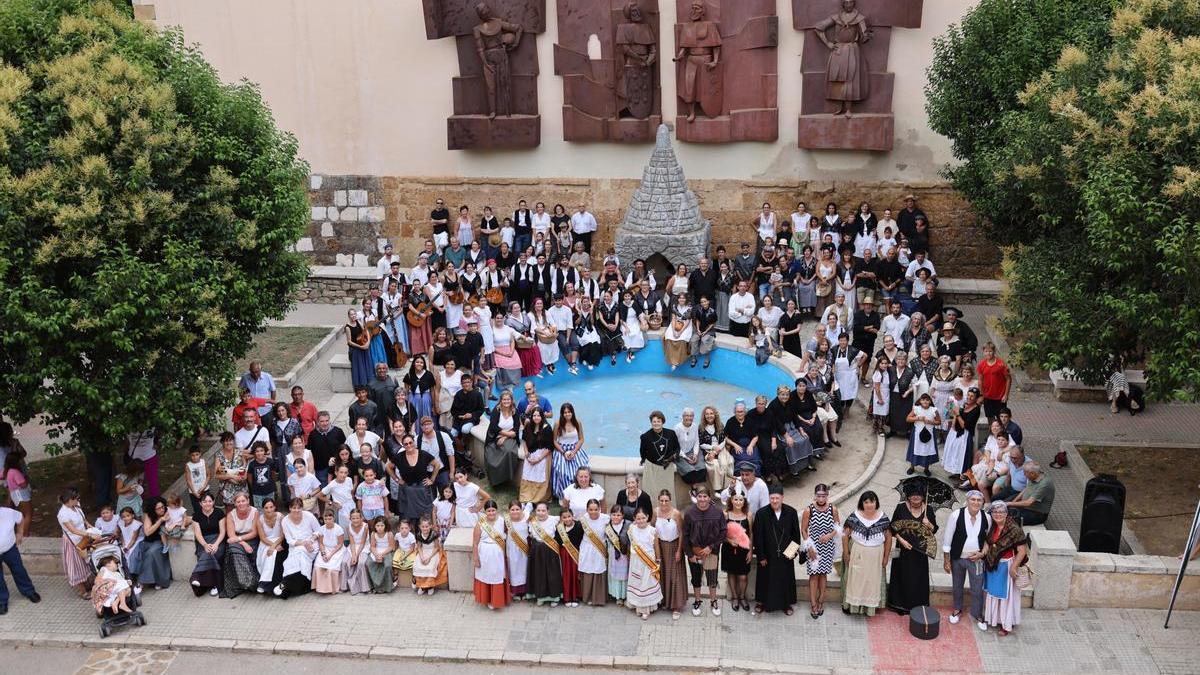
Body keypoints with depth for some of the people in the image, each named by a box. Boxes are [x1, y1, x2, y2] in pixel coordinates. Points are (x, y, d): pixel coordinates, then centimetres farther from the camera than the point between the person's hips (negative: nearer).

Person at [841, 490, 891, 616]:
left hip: (875, 557, 1)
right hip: (857, 556, -1)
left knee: (872, 580, 12)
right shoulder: (854, 517, -12)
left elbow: (888, 538, -1)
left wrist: (886, 557, 1)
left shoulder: (883, 519, -9)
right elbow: (845, 535, -4)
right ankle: (850, 604, 27)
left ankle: (870, 606, 29)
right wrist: (846, 553, -5)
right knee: (854, 579, 10)